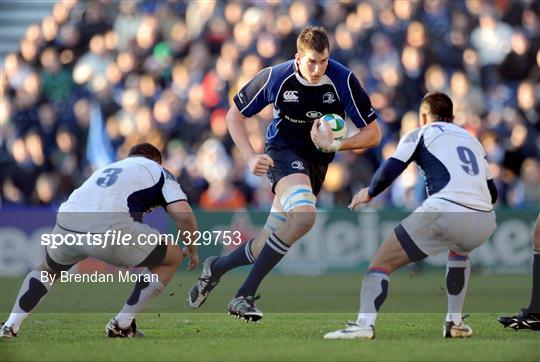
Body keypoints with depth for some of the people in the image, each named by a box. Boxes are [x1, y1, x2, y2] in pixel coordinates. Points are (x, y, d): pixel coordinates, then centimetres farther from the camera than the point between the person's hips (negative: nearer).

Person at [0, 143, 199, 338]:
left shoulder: (107, 169, 38)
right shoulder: (158, 171, 23)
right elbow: (183, 214, 8)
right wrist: (192, 248, 24)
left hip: (67, 223, 6)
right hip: (110, 229, -6)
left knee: (47, 270, 37)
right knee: (173, 257, 18)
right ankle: (121, 326, 19)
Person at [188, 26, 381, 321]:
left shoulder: (344, 81, -17)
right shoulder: (275, 78, -16)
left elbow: (373, 133, -10)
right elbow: (234, 115, -1)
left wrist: (335, 145, -25)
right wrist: (250, 157, -13)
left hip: (316, 161, 3)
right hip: (282, 150, -3)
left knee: (269, 245, 0)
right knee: (304, 214, -33)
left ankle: (216, 267, 30)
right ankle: (245, 296, -27)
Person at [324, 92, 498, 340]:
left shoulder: (421, 134, 16)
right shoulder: (472, 140, 31)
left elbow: (389, 171, 4)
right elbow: (492, 193, 30)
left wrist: (369, 193, 22)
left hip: (445, 211, -5)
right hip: (484, 221, 5)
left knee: (382, 262, 2)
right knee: (459, 250, 40)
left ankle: (365, 324, -20)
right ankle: (455, 323, 30)